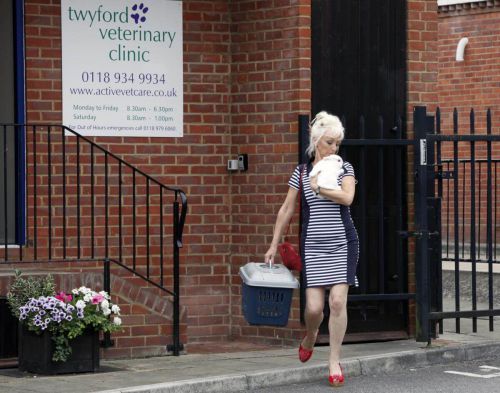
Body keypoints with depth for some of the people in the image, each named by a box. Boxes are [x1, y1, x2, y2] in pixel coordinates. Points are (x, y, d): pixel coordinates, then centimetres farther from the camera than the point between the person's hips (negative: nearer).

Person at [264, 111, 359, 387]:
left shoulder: (344, 168, 4)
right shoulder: (301, 172, 6)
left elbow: (347, 198, -15)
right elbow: (286, 210, 10)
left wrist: (319, 188, -12)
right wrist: (274, 245, 9)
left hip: (342, 243, 0)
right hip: (313, 245, 0)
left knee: (338, 301, -9)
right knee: (314, 306, -5)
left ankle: (334, 361, 3)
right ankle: (309, 337, 30)